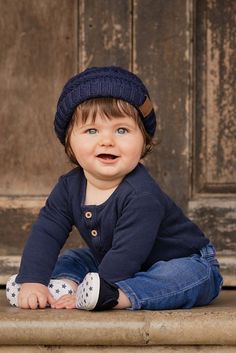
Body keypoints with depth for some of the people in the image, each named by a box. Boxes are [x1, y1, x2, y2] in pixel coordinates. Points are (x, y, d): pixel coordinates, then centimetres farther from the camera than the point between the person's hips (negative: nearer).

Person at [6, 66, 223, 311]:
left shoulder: (141, 196, -34)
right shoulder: (69, 187, -10)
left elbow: (127, 254, -37)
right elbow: (45, 233, -12)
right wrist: (32, 281, -26)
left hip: (184, 262, -7)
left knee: (191, 276, -38)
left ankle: (121, 297, -50)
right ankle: (68, 283, -21)